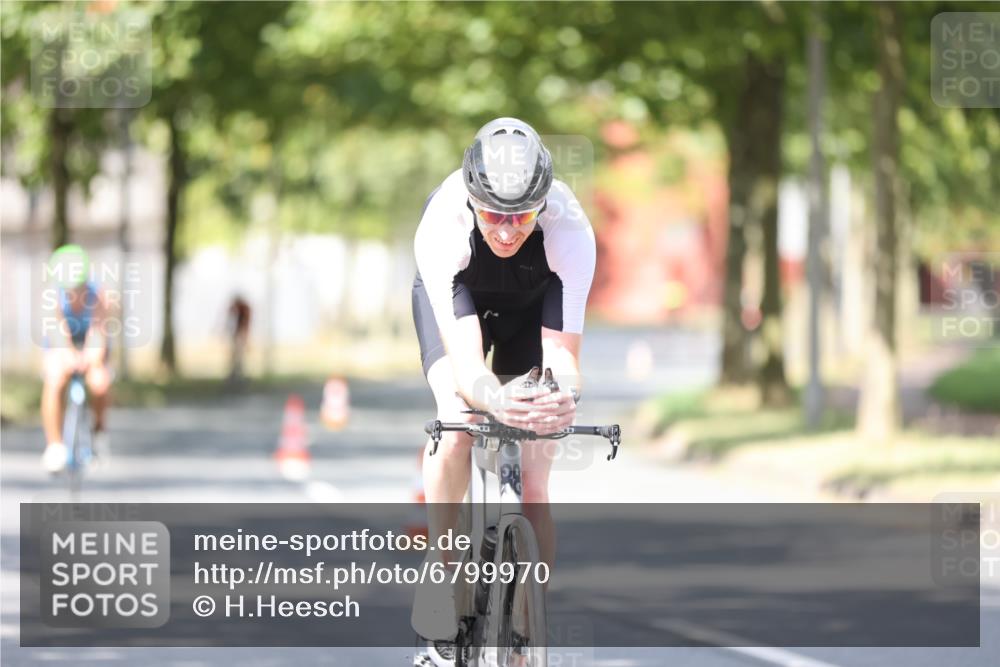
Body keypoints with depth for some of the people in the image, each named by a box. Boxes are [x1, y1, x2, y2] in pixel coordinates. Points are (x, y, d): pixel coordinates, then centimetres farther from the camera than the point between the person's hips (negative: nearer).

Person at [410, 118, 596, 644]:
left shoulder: (570, 231, -38)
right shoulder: (442, 226, -40)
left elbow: (564, 356, -38)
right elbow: (465, 363, -45)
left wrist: (564, 395, -61)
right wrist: (493, 397, -67)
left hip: (534, 302, 1)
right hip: (458, 291, -1)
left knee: (532, 481, -8)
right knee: (456, 423, -29)